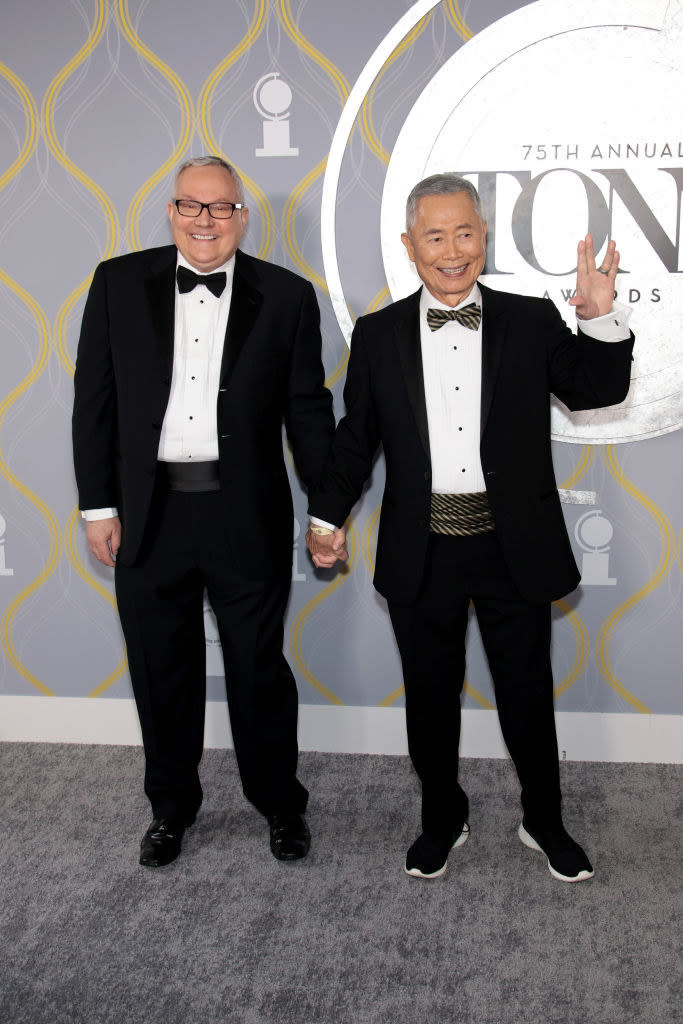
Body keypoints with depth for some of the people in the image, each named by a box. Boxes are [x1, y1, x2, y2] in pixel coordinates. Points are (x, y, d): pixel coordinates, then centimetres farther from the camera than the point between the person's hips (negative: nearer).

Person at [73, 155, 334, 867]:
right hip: (149, 514, 2)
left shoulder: (286, 296, 0)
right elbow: (95, 400, 4)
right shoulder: (119, 282, 3)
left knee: (259, 667, 11)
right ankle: (171, 807, 35)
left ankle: (280, 803, 32)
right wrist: (98, 504, 0)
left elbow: (308, 410, 2)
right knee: (160, 671, 14)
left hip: (247, 516, -1)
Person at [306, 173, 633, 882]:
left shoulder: (531, 322, 1)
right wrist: (327, 515, 3)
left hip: (514, 549, 0)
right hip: (421, 552, 1)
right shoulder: (379, 335, 3)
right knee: (430, 696, 14)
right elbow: (356, 436, 7)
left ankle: (545, 822, 36)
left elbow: (598, 389, -4)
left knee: (528, 693, 13)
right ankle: (442, 820, 36)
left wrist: (600, 318, -19)